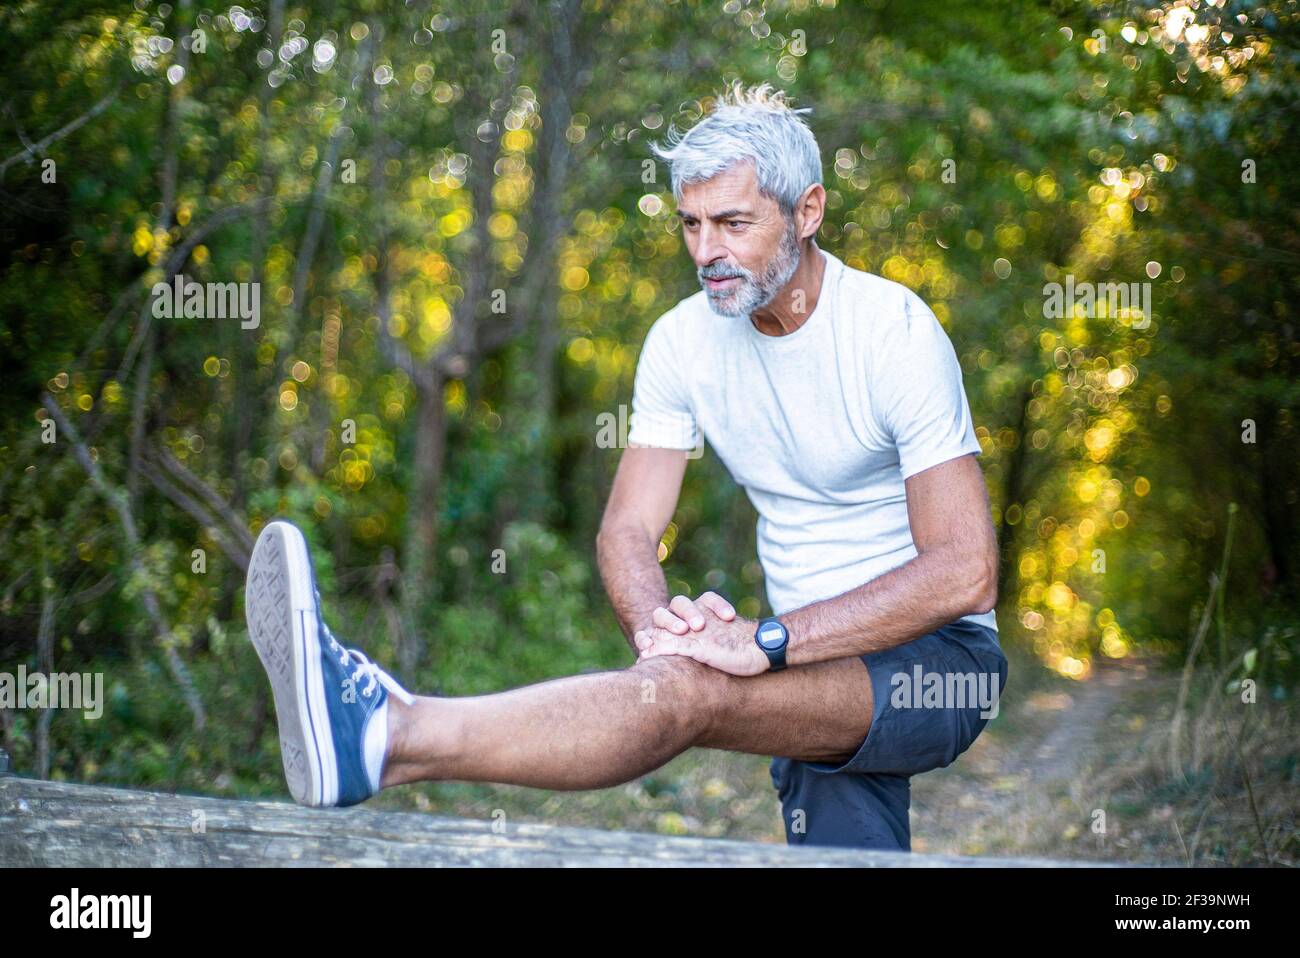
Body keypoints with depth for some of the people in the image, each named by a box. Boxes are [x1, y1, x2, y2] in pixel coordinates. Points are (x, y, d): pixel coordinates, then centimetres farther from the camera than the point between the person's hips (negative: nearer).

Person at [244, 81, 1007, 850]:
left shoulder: (895, 333, -16)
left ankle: (383, 735, -46)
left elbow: (966, 573, -23)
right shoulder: (685, 340, 1)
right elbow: (628, 531, -1)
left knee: (690, 687, -31)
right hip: (821, 668, 6)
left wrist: (770, 641, -29)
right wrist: (657, 625, -25)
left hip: (941, 664, -6)